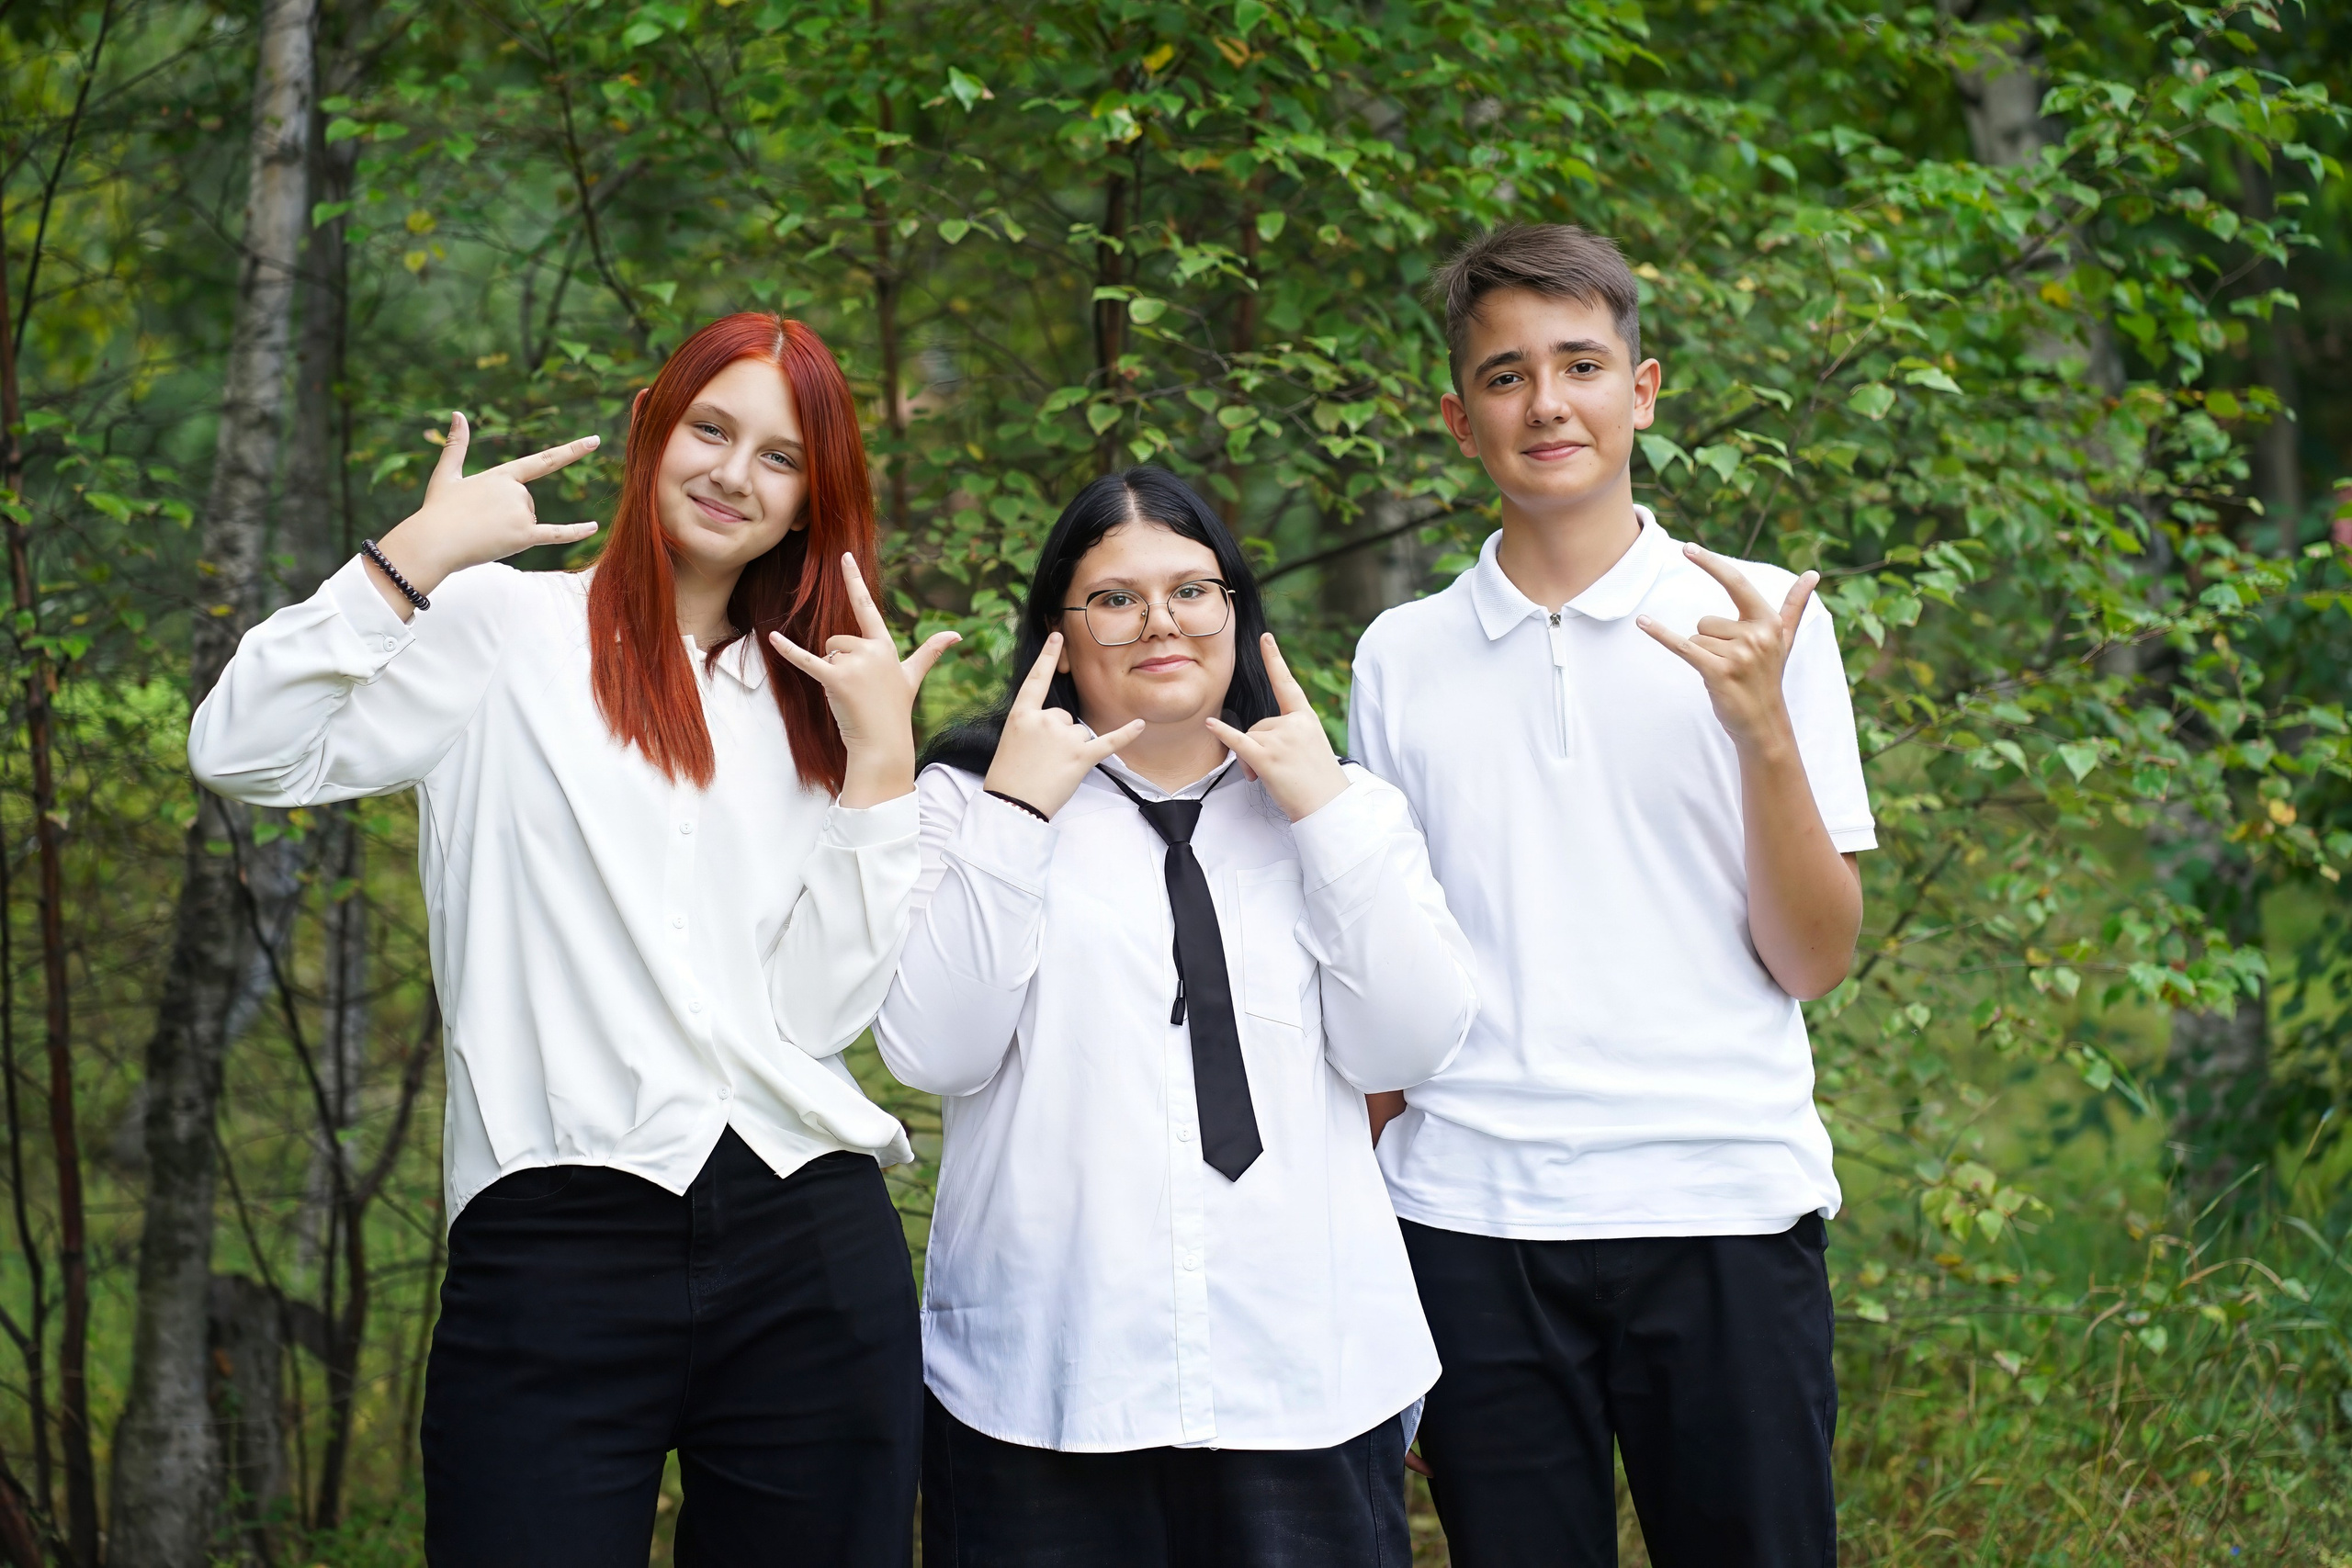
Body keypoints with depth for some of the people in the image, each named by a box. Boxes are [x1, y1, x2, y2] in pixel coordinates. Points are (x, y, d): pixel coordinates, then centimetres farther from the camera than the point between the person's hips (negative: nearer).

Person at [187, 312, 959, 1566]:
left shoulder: (813, 696, 17)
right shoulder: (507, 630, 7)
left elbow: (835, 1001, 5)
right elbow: (244, 754, -8)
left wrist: (882, 761, -1)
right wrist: (418, 554, -10)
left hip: (814, 1254, 4)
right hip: (559, 1240, -3)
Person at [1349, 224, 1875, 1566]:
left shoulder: (1759, 622, 3)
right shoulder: (1402, 658, 9)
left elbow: (1814, 962, 0)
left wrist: (1764, 728, -14)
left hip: (1722, 1207, -1)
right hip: (1470, 1220, 2)